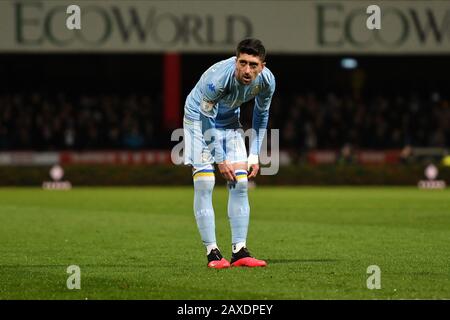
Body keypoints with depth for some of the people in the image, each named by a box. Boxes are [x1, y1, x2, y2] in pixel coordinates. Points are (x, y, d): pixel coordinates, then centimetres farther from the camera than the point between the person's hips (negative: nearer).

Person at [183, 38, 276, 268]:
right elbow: (206, 120, -24)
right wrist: (220, 159, -19)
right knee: (204, 181, -16)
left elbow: (261, 114, -1)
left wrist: (254, 155, -3)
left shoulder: (266, 80, -21)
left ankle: (239, 251, -5)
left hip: (230, 120, 5)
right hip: (199, 118, -5)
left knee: (240, 183, -6)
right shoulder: (218, 78, -37)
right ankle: (212, 252, -15)